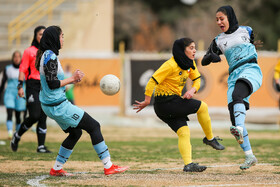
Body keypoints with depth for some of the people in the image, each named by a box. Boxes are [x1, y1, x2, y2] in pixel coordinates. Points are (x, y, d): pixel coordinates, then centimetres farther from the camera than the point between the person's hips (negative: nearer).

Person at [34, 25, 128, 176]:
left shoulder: (46, 55, 13)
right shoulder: (50, 56, -18)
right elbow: (52, 83, -23)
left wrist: (71, 80, 11)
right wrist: (72, 79, -12)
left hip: (50, 105, 10)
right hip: (58, 105, -10)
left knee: (75, 132, 21)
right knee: (93, 126, -6)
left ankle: (56, 169, 22)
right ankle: (108, 167, -5)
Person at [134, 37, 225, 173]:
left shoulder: (190, 63, 6)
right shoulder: (171, 65, -20)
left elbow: (197, 79, 14)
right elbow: (153, 81, -21)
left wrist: (192, 90, -8)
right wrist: (146, 101, -19)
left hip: (174, 101, 8)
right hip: (165, 102, -8)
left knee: (183, 132, -6)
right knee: (202, 107, -8)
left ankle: (188, 164, -16)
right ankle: (210, 138, 9)